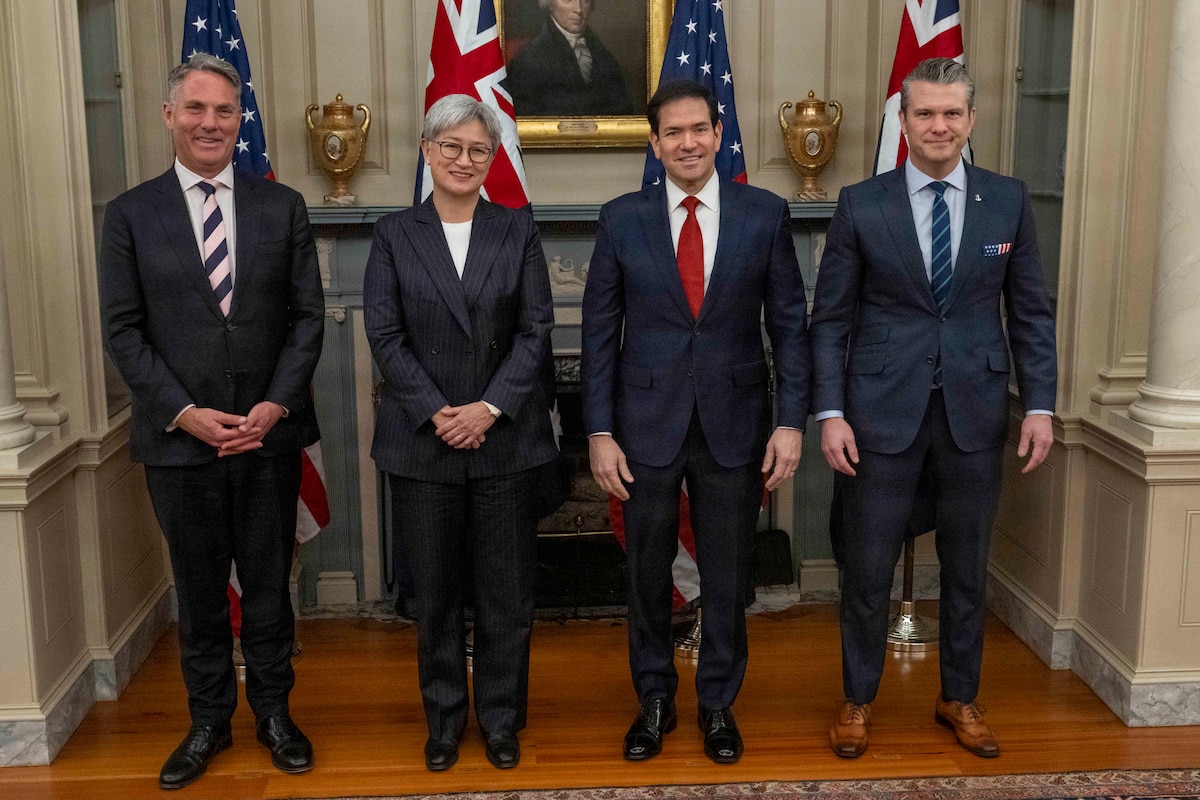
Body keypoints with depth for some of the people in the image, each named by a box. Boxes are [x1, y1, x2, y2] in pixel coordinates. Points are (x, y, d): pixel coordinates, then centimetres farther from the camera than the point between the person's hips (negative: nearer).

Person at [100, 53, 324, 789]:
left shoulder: (283, 207, 3)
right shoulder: (131, 214, 1)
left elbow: (308, 316, 1)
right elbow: (124, 330, -1)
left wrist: (275, 405, -11)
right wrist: (185, 413, -12)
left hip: (269, 434, 1)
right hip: (178, 438, 0)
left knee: (269, 584, 12)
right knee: (199, 591, 12)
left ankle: (274, 713, 28)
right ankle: (209, 722, 28)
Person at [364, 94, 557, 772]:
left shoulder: (518, 231, 5)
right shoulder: (395, 235, 5)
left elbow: (537, 330, -1)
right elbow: (385, 336, -2)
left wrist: (490, 407, -12)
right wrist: (437, 413, -12)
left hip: (507, 437, 0)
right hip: (423, 440, 0)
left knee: (507, 588, 6)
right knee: (435, 589, 9)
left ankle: (501, 717, 22)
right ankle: (445, 716, 25)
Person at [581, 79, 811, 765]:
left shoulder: (766, 213, -1)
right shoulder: (622, 219, -1)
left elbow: (789, 323, 1)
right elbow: (601, 332, 1)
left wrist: (791, 422, -5)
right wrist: (600, 433, -4)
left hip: (734, 420, 0)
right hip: (647, 420, 0)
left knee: (728, 574, 10)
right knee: (648, 572, 11)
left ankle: (718, 703, 29)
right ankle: (655, 700, 30)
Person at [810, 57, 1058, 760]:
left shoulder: (1009, 201, 3)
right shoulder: (861, 205, -2)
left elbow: (1031, 311, 6)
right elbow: (831, 319, -1)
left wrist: (1041, 405, -2)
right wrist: (831, 413, -7)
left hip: (975, 411, 2)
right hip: (883, 411, -1)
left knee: (968, 567, 13)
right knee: (868, 568, 6)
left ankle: (961, 698, 32)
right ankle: (858, 700, 26)